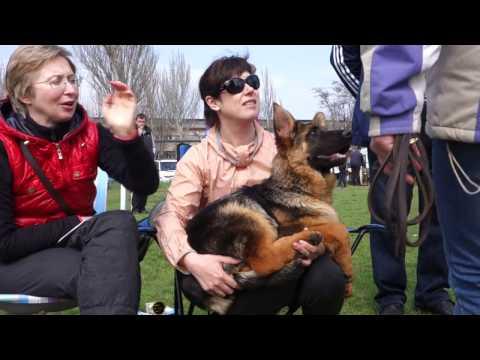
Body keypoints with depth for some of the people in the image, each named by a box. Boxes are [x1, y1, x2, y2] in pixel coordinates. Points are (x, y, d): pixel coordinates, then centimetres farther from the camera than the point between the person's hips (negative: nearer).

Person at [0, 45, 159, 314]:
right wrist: (72, 225, -16)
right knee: (115, 272, -33)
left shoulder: (88, 133, -3)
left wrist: (126, 132, -25)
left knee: (120, 223, -29)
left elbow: (146, 184, -12)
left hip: (74, 241, 5)